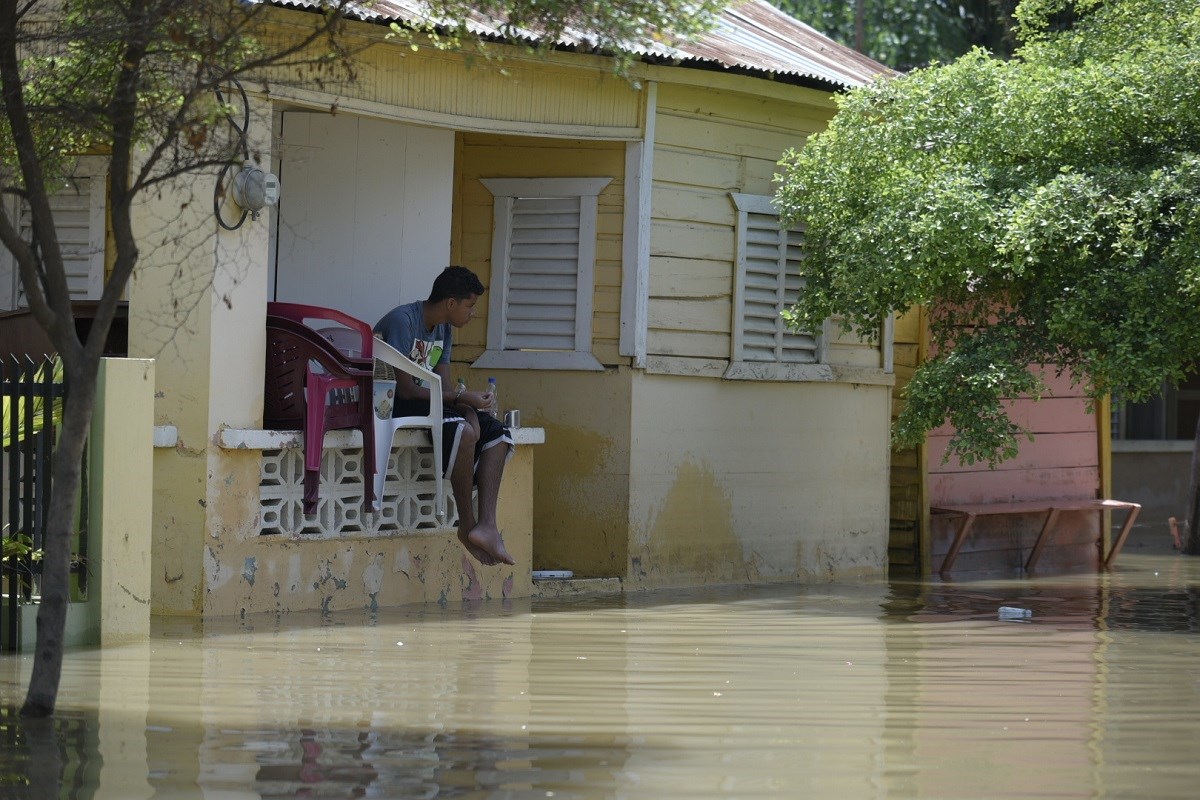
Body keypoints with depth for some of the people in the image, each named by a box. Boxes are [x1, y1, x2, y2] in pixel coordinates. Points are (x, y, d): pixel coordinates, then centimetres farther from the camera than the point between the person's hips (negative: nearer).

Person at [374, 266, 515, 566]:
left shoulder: (443, 329, 12)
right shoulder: (402, 321, -17)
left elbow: (444, 387, 7)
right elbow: (404, 388, -23)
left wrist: (469, 411, -14)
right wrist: (462, 399, -21)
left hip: (429, 405, 10)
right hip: (395, 407, -10)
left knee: (497, 433, -5)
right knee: (463, 431, -33)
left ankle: (487, 526, -21)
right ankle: (467, 526, -21)